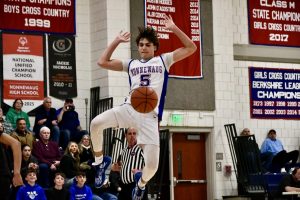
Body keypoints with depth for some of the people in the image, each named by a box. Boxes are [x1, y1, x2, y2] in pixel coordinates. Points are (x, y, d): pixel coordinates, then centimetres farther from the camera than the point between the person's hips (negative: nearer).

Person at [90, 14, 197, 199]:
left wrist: (174, 29, 1)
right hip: (129, 108, 2)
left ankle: (141, 182, 28)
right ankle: (99, 161, 0)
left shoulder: (163, 60, 14)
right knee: (96, 124, -25)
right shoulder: (131, 64, 20)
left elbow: (191, 48, 9)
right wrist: (117, 41, 17)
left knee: (152, 165, -9)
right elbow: (103, 62, 20)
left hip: (149, 116, -2)